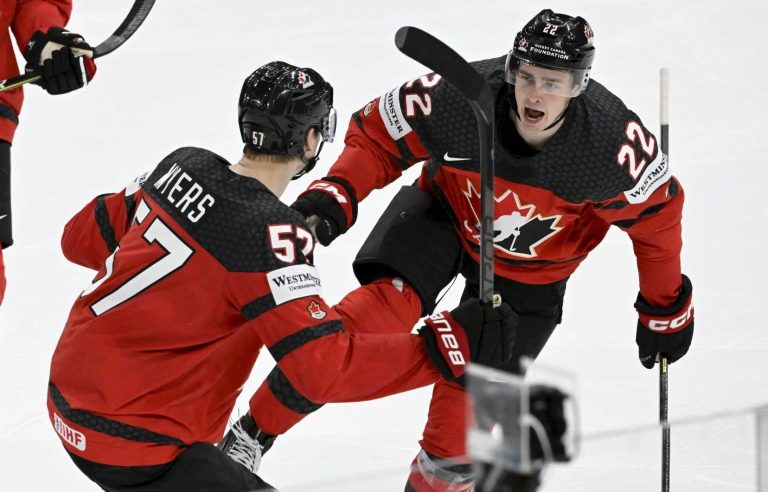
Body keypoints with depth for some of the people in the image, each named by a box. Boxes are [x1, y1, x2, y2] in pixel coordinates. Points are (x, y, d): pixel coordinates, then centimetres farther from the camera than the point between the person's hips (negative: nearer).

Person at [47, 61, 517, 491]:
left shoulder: (185, 166, 1)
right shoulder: (271, 232, -23)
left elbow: (83, 237, 13)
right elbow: (323, 369, -26)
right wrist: (447, 347, -24)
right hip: (128, 441, -9)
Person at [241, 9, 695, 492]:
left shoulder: (616, 141, -32)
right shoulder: (456, 97, -33)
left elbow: (657, 216, -13)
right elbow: (376, 137, -15)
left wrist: (666, 309, -2)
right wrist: (331, 199, -31)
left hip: (531, 269, 1)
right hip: (446, 212, 0)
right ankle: (252, 434, -15)